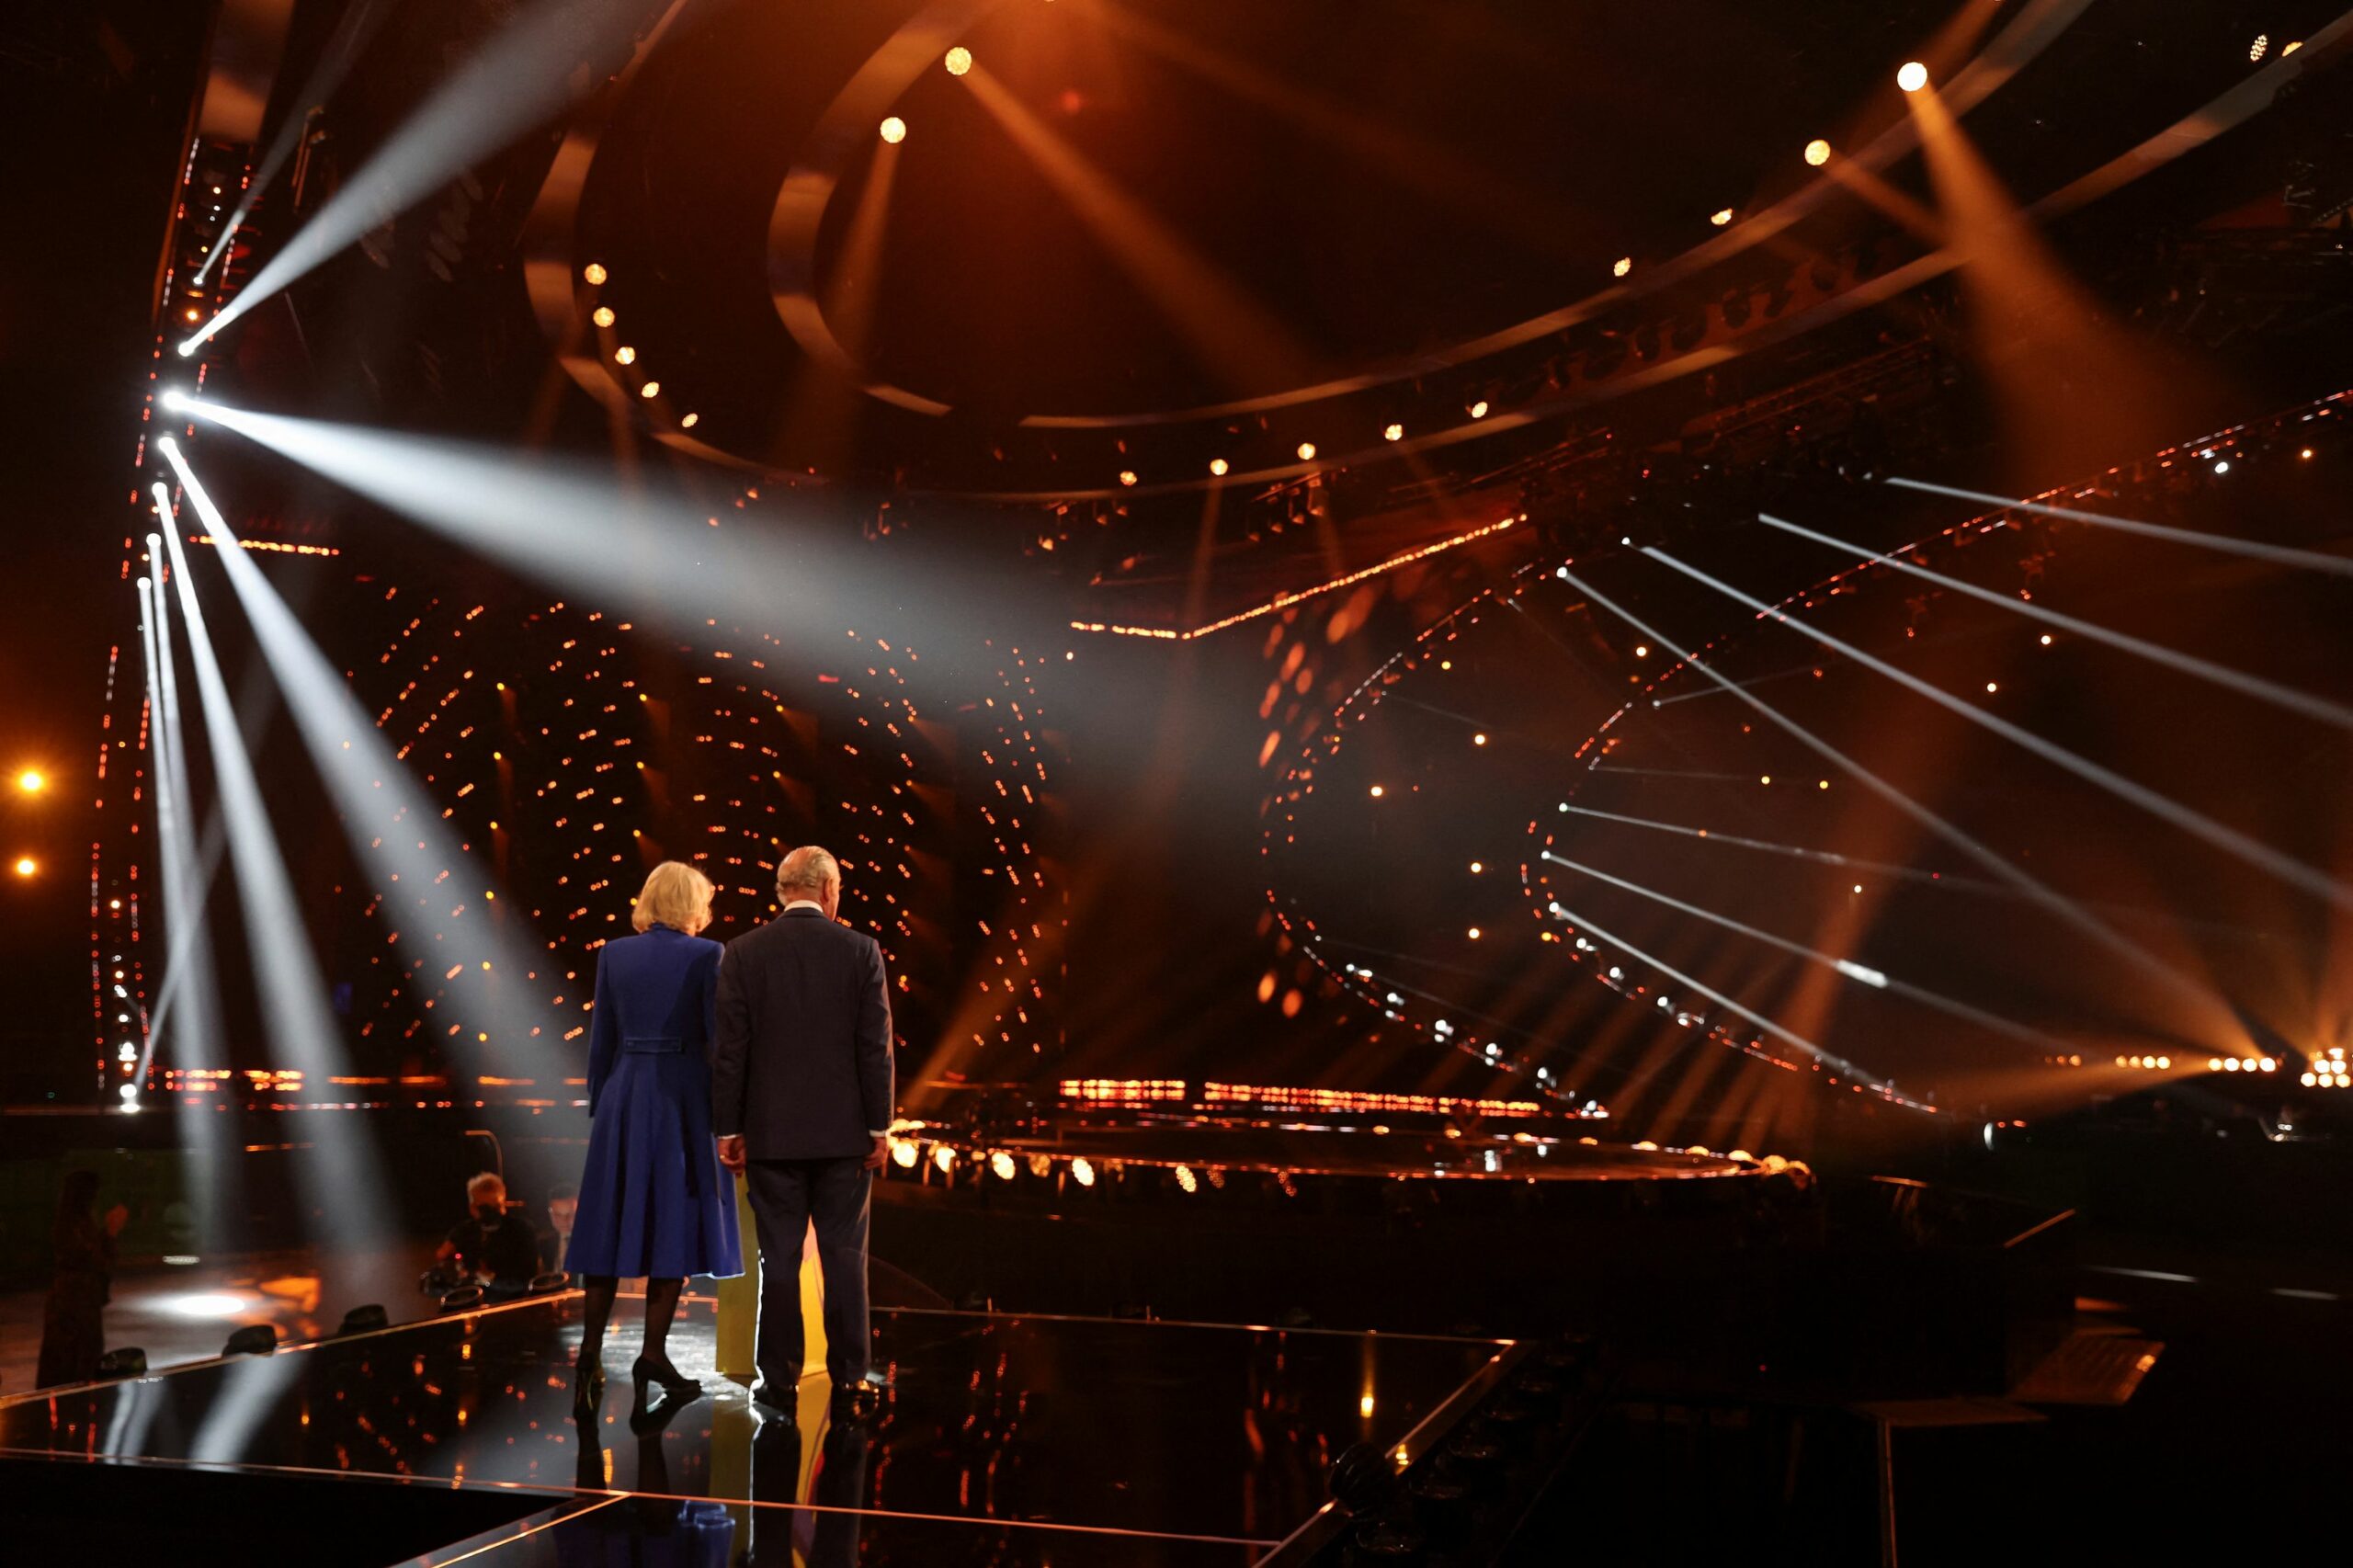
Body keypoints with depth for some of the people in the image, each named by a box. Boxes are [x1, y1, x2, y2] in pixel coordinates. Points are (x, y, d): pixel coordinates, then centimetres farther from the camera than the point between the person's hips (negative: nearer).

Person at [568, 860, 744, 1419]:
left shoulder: (614, 954, 4)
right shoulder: (705, 956, -7)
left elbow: (601, 1041, 7)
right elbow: (718, 1038, -7)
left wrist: (597, 1109, 15)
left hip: (624, 1095, 4)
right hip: (683, 1098, -3)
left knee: (611, 1222, 11)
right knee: (674, 1222, 4)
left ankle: (592, 1349, 7)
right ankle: (653, 1353, 2)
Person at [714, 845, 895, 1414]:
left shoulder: (743, 953, -2)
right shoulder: (861, 950, -3)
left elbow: (730, 1048, -3)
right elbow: (876, 1047, -4)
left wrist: (727, 1129, 3)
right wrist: (880, 1127, 1)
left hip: (771, 1132, 0)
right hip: (842, 1131, 0)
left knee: (779, 1257, 6)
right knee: (844, 1252, 8)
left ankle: (780, 1380, 11)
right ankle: (849, 1372, 14)